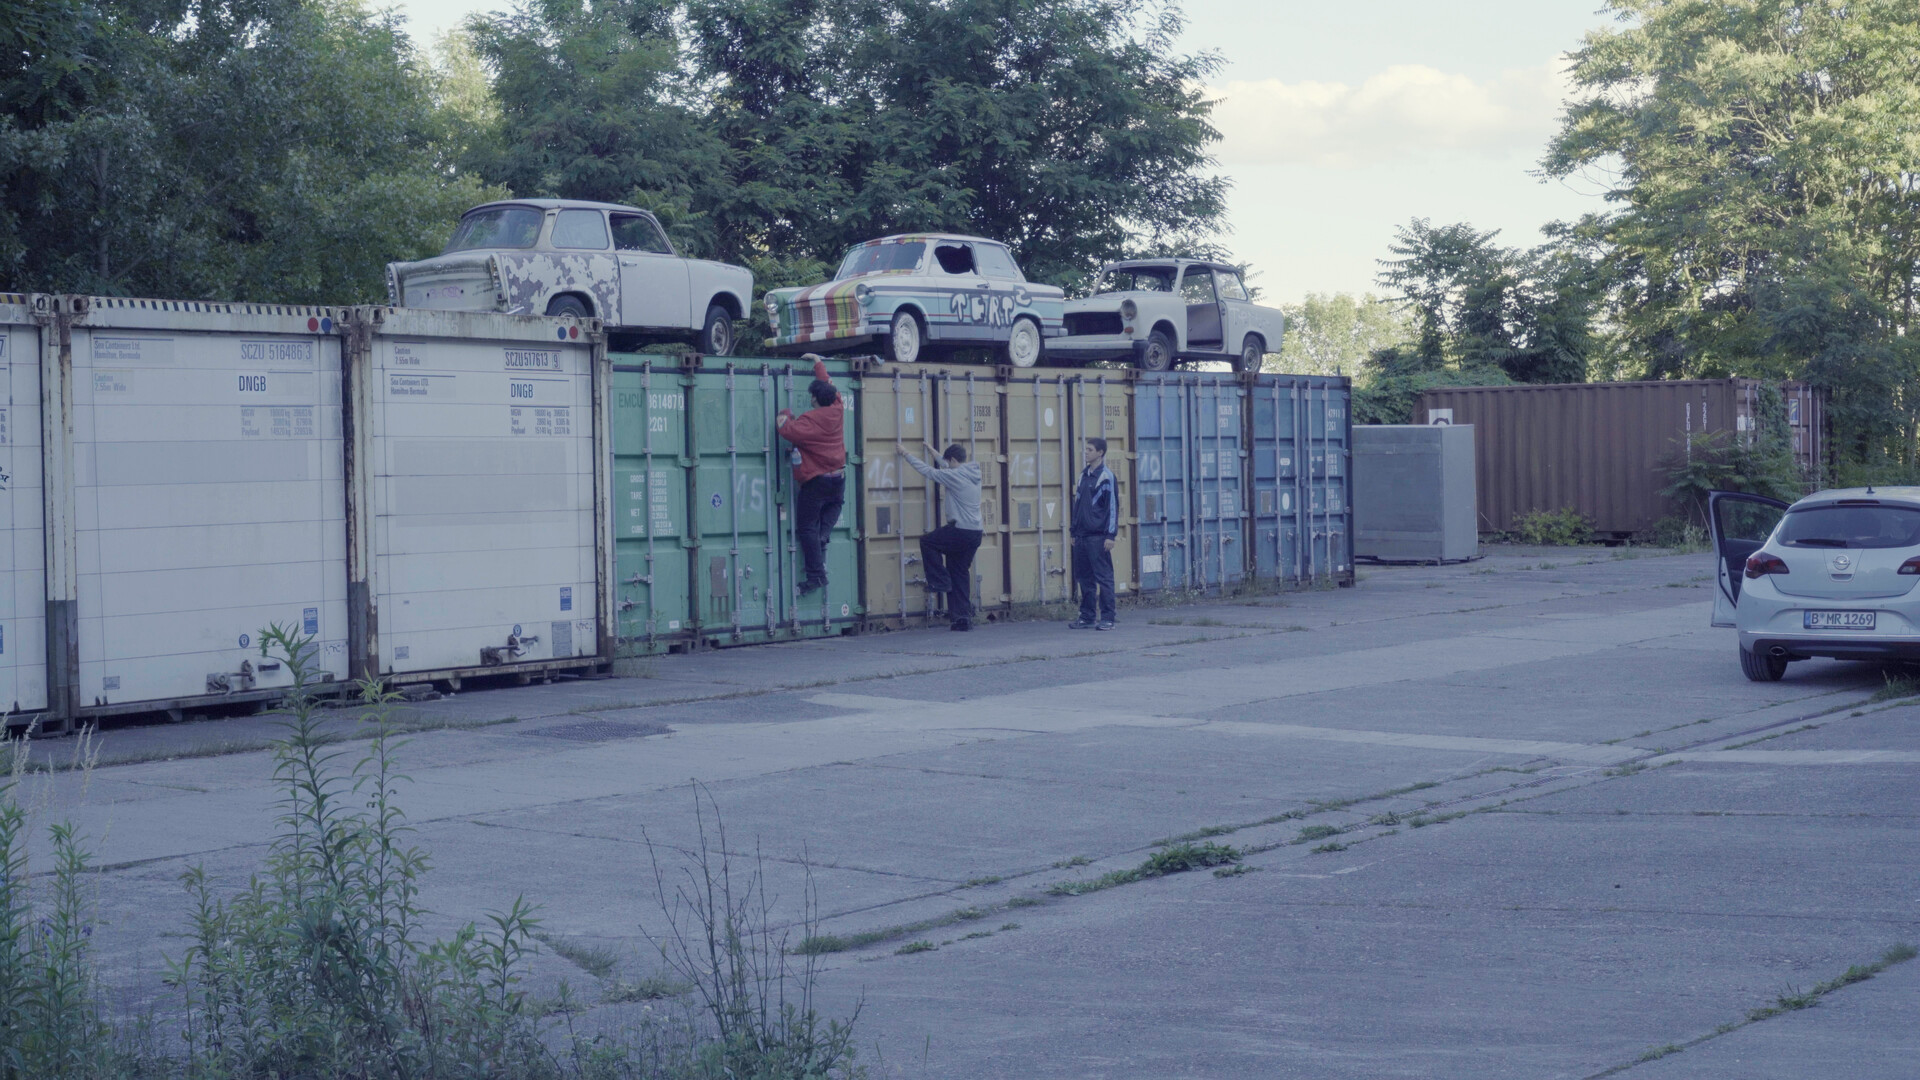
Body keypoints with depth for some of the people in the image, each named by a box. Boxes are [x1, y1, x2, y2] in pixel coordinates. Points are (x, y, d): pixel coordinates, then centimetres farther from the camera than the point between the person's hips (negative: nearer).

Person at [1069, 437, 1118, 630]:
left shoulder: (1106, 476, -7)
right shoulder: (1084, 475, 16)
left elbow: (1112, 506, -10)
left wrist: (1110, 535, -14)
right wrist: (1074, 532, 18)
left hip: (1098, 537, -8)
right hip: (1082, 535, 8)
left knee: (1104, 577, -4)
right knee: (1083, 578, 9)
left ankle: (1107, 619, -2)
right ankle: (1087, 617, 15)